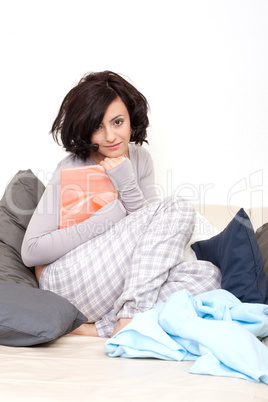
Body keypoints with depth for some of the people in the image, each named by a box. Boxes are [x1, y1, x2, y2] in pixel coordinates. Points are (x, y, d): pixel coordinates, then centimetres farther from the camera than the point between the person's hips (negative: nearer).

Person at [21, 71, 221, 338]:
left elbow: (151, 233, 2)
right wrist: (102, 221, -18)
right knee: (177, 210, -18)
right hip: (68, 283, -6)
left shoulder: (140, 159, 8)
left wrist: (127, 185, -13)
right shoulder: (71, 170, -9)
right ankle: (129, 323, -25)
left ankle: (99, 327, -23)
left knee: (207, 274, -18)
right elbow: (30, 252, -14)